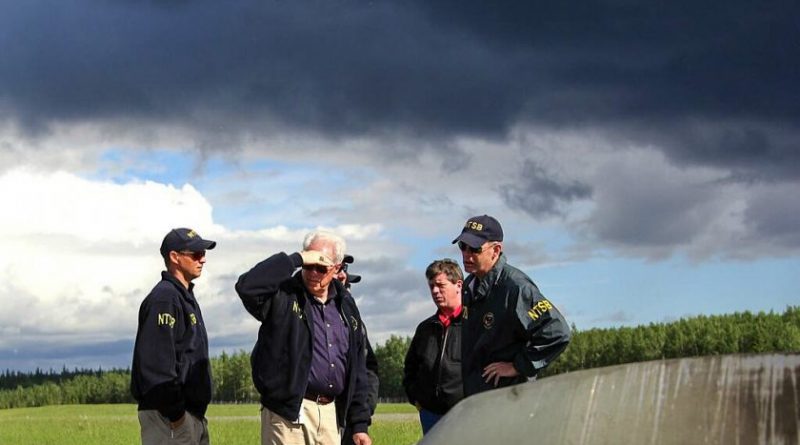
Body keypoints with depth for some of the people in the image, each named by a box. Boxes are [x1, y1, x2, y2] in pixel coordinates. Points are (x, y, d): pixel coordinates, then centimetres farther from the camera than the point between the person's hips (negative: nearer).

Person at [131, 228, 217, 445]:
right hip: (168, 417, -10)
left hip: (192, 413, 10)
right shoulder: (164, 298, -13)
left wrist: (197, 414, 19)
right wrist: (174, 412, -21)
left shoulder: (186, 297, 20)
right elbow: (157, 361, -21)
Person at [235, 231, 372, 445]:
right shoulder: (283, 298, -4)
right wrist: (296, 259, -20)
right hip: (288, 413, -6)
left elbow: (357, 370, 17)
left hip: (331, 414, 6)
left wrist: (359, 423, 13)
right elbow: (247, 286, -27)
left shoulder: (345, 307, 14)